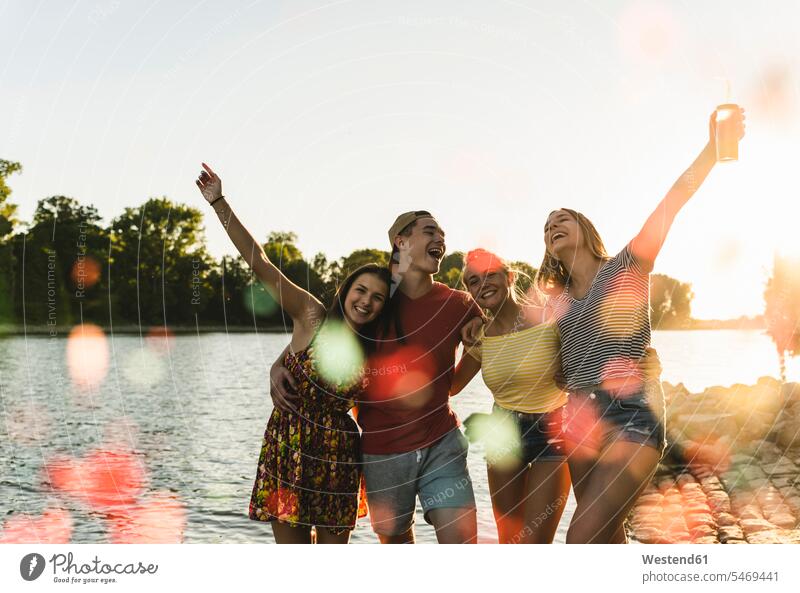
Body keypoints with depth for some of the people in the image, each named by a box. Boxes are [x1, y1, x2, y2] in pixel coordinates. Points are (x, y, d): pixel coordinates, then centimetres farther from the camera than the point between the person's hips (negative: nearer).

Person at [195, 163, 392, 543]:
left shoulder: (374, 353, 3)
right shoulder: (311, 316, -7)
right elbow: (259, 263, -12)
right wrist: (219, 202, -16)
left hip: (337, 455, 2)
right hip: (288, 447, -2)